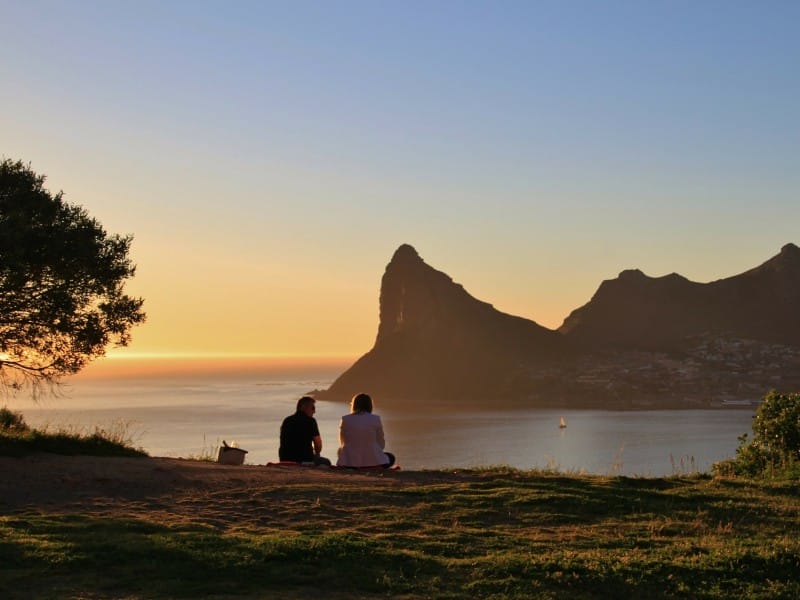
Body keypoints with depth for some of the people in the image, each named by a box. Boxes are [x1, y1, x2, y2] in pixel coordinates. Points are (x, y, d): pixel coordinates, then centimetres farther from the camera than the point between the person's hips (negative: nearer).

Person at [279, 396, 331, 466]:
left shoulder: (286, 421, 14)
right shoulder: (310, 421, -5)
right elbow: (318, 443, -6)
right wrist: (316, 454, 16)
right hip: (304, 459, -6)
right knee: (326, 462, 20)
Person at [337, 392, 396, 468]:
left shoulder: (345, 420, -2)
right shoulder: (375, 419, -5)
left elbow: (342, 443, 7)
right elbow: (381, 444, 2)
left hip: (349, 462, 1)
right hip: (372, 461, -1)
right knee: (390, 457, 31)